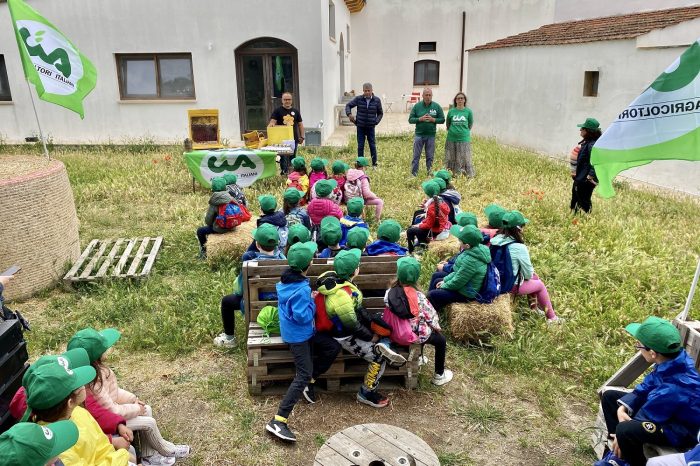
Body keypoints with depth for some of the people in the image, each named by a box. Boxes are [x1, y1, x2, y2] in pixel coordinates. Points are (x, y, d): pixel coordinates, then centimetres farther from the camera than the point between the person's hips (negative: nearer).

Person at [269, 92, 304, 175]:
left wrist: (302, 137, 6)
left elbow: (300, 124, 12)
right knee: (284, 157, -6)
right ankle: (284, 172, -1)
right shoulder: (278, 110, 1)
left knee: (293, 157, 11)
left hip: (294, 138, 3)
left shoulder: (296, 111, 9)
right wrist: (271, 124, -33)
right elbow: (272, 121, -8)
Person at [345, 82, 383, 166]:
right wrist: (349, 114, -9)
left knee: (372, 146, 4)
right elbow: (348, 105, 8)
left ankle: (374, 164, 15)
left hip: (371, 127, 0)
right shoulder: (358, 99, -3)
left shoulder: (377, 100, -2)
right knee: (360, 146, 4)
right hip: (360, 127, 0)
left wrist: (376, 121, -5)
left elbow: (380, 113, 10)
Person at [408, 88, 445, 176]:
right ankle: (413, 174, 8)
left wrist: (433, 119, -13)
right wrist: (420, 119, -16)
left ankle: (430, 173, 19)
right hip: (419, 135, -1)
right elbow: (410, 119, 1)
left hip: (431, 135, 1)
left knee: (430, 156, 8)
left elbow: (442, 120, 4)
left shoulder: (437, 106, 2)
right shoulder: (417, 106, 1)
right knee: (416, 156, 2)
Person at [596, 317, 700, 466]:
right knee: (609, 396, 10)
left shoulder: (671, 389, -37)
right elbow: (646, 387, 0)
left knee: (625, 430, -35)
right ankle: (620, 452, 13)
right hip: (666, 411, 9)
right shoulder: (673, 360, -14)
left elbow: (644, 419, -23)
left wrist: (622, 432, -8)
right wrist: (622, 408, -11)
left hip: (681, 430, -9)